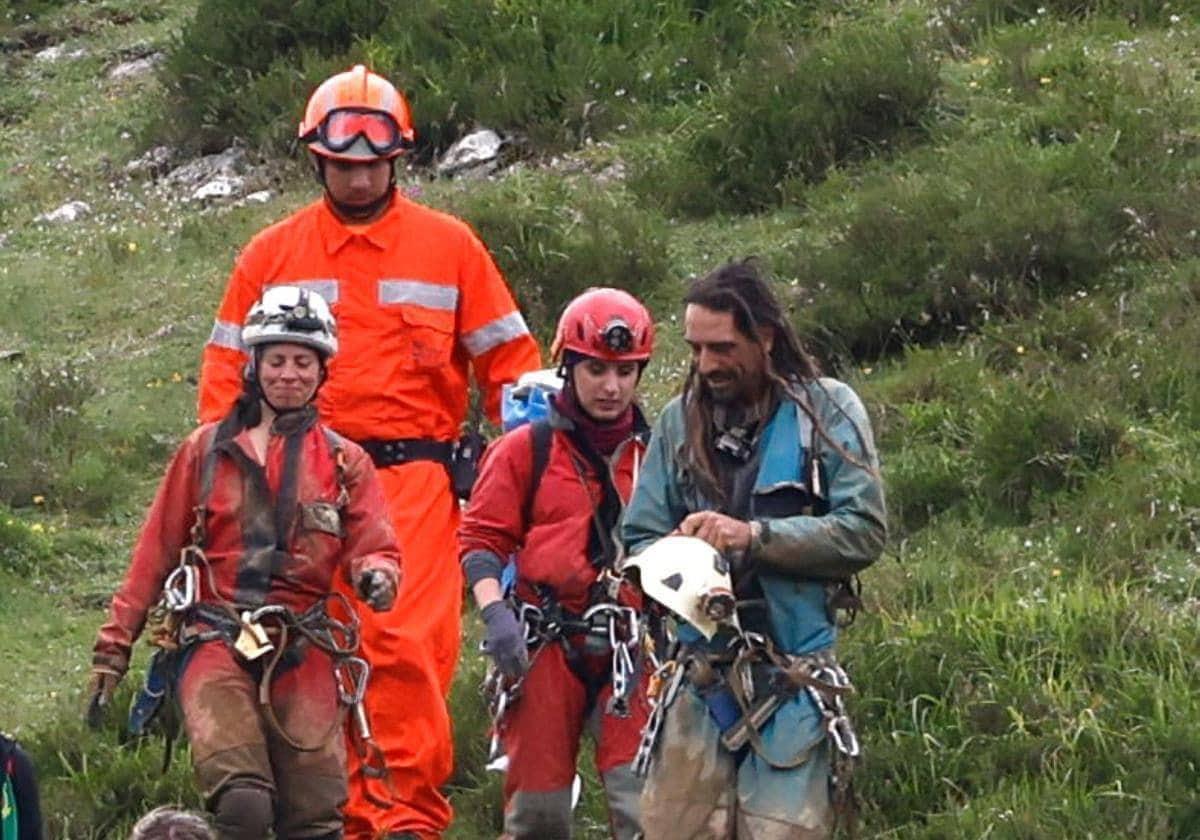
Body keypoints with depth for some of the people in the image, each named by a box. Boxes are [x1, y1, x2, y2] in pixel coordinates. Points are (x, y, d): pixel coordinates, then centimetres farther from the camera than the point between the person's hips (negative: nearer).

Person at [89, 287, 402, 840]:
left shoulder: (345, 462, 16)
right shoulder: (206, 451, 14)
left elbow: (376, 547, 8)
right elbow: (155, 551, 13)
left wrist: (377, 575, -18)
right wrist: (113, 650, 8)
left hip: (304, 649, 2)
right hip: (214, 642, -2)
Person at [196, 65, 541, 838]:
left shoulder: (449, 246, 10)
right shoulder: (272, 255, 13)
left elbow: (508, 357, 13)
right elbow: (227, 370, 15)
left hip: (414, 476, -2)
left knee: (406, 642, -17)